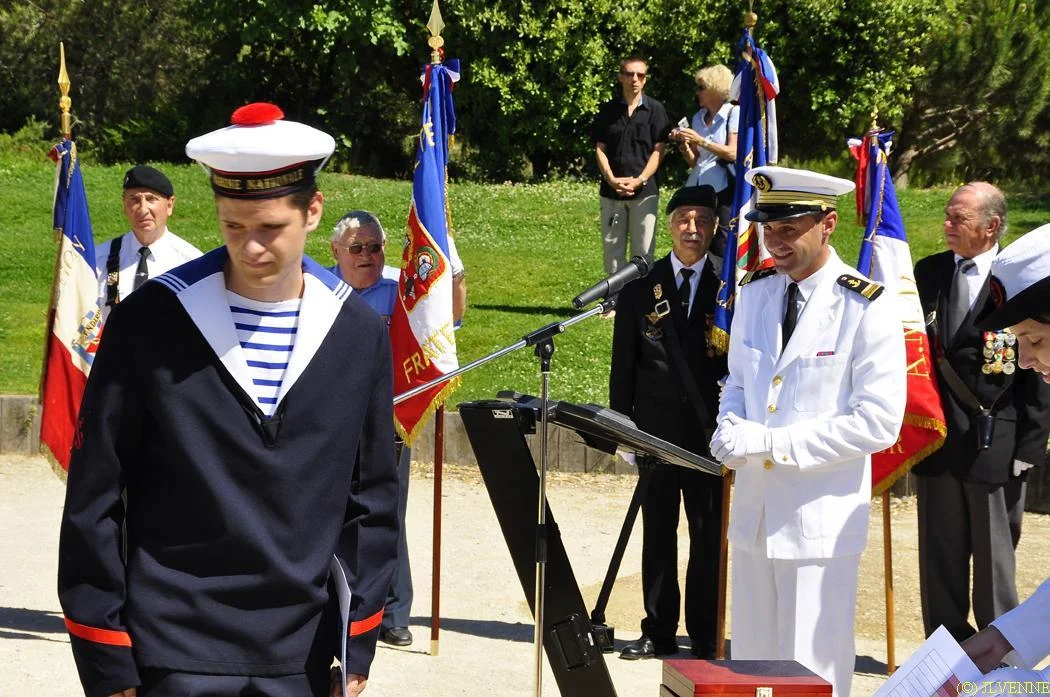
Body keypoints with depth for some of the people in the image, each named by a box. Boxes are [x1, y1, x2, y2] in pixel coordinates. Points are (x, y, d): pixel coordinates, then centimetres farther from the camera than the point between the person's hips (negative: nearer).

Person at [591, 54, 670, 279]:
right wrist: (611, 179, -10)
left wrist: (639, 180, -14)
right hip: (611, 190, 2)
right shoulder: (608, 110, 8)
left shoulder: (655, 109, 2)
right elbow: (600, 149, 5)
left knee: (643, 252, -1)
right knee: (612, 249, 5)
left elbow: (658, 150, -2)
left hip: (645, 191, -2)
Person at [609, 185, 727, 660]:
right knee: (658, 533, 8)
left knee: (708, 535, 3)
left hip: (709, 429, -1)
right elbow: (624, 363, 6)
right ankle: (658, 633, 16)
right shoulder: (641, 287, 4)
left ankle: (705, 635, 11)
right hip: (656, 428, 1)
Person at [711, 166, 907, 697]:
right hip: (753, 509, 6)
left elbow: (879, 421, -16)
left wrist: (771, 442, -18)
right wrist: (731, 430, -4)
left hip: (820, 518, -6)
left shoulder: (867, 309, -12)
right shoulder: (755, 293, 8)